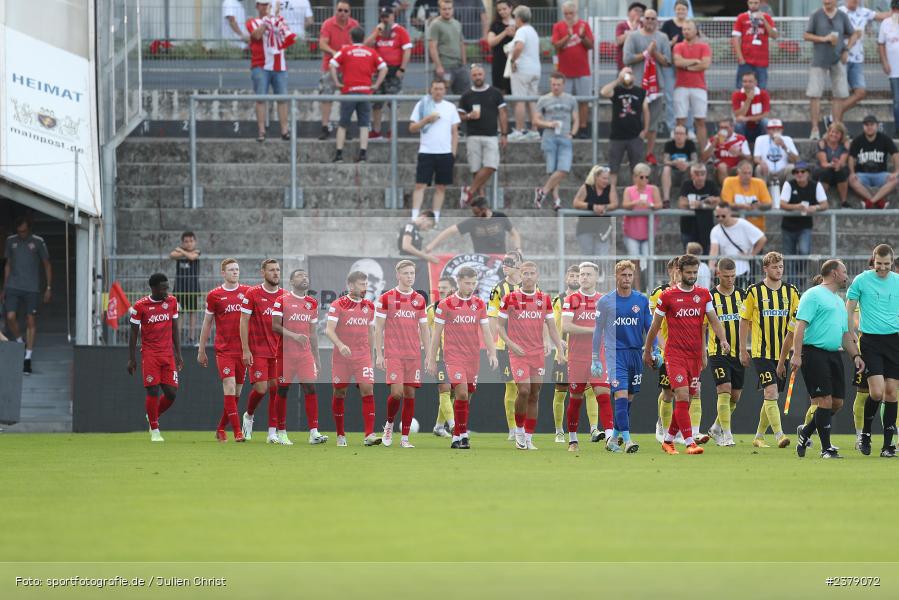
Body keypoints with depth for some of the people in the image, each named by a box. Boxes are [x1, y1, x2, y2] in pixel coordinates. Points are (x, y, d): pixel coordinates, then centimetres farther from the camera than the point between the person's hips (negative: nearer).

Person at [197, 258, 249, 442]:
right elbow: (207, 323, 9)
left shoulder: (247, 292, 6)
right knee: (229, 385, -15)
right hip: (223, 349, -3)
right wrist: (201, 350, 10)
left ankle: (221, 429, 21)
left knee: (236, 391, 6)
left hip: (243, 349, 3)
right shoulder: (214, 295, 2)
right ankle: (237, 432, -18)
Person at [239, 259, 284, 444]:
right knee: (261, 389, -10)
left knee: (275, 388, 1)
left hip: (278, 350, 4)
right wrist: (245, 350, -10)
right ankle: (248, 416, 20)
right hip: (258, 350, -4)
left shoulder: (284, 295, 7)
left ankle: (273, 433, 5)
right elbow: (244, 322, -4)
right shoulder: (252, 294, -4)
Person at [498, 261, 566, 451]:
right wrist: (511, 344, -12)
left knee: (534, 395, 2)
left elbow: (551, 328, 11)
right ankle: (519, 430, 5)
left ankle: (528, 438, 8)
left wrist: (560, 350, -1)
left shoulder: (545, 299, 7)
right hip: (518, 352, -3)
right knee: (524, 390, -17)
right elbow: (500, 326, 3)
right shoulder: (510, 298, -1)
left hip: (538, 352, 3)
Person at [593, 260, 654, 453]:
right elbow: (598, 330, 5)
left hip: (635, 354, 3)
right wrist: (596, 359, 4)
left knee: (629, 397, 8)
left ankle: (614, 438, 22)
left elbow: (650, 328, 11)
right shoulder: (605, 302, 0)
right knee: (621, 395, -16)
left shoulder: (642, 301, 5)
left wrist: (655, 351, 1)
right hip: (615, 353, -3)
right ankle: (627, 439, -21)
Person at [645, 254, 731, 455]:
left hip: (695, 354, 4)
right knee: (682, 397, -16)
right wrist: (647, 351, 11)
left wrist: (722, 339, -16)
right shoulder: (668, 295, -2)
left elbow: (713, 320, 3)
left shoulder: (704, 294, 8)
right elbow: (655, 326, 6)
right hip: (675, 354, -4)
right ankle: (690, 443, -17)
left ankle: (668, 440, 22)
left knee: (686, 402, 8)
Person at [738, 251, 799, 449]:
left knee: (771, 396, 9)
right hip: (762, 352, -4)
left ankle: (759, 436, 21)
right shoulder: (754, 291, -2)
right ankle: (779, 435, -20)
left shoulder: (791, 291, 6)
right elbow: (744, 321, 4)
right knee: (771, 392, -16)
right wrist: (743, 350, 3)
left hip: (783, 351, 4)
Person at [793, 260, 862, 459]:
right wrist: (797, 355, -21)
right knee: (825, 401, -11)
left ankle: (805, 433, 23)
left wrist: (855, 355, 15)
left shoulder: (839, 301, 23)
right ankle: (826, 448, -6)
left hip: (834, 354, 9)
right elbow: (801, 325, -13)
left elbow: (845, 333, 28)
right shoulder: (813, 295, -5)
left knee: (837, 403, 5)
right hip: (814, 352, -9)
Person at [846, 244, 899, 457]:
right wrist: (851, 335, -4)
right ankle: (865, 432, 11)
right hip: (870, 341, -3)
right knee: (877, 391, -13)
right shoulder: (861, 281, -1)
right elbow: (849, 310, 4)